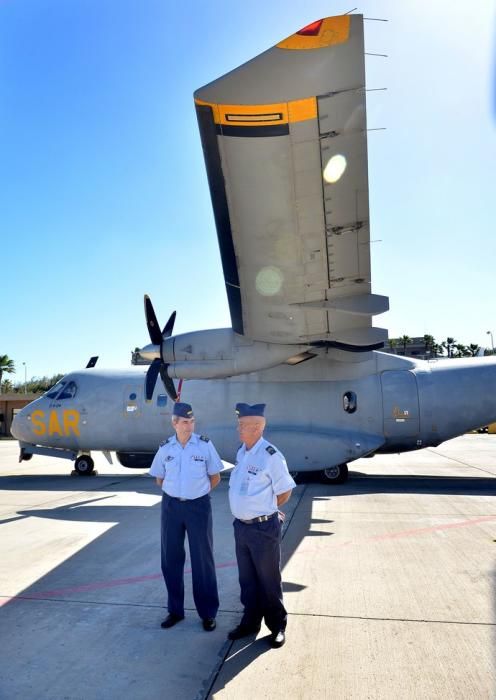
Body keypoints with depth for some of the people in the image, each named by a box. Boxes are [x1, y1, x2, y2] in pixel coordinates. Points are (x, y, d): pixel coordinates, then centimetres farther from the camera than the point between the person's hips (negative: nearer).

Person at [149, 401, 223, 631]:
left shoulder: (205, 445, -8)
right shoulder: (165, 448, -1)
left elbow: (215, 477, 0)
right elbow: (159, 479, 12)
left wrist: (197, 492, 4)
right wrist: (177, 491, 6)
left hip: (198, 506, -3)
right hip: (171, 506, 3)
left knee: (202, 559, 5)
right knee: (170, 558, 12)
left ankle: (208, 613, 20)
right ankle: (175, 610, 30)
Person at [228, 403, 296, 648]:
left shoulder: (270, 456, -21)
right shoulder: (241, 452, 4)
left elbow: (285, 492, -12)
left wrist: (264, 510, 1)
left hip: (263, 528, -7)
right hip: (241, 526, 7)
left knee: (268, 581, 11)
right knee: (247, 579, 20)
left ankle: (277, 626, 30)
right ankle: (250, 621, 39)